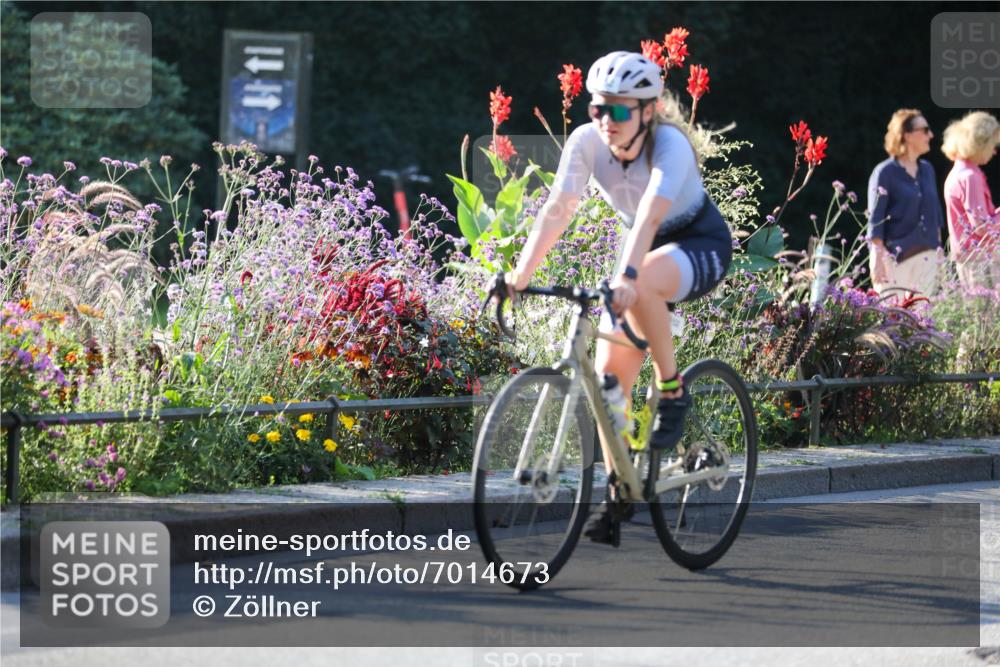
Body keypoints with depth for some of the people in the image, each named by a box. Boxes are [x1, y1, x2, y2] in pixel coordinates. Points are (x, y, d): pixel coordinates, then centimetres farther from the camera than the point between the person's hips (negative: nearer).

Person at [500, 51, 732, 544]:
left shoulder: (669, 144, -29)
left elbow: (651, 213, -43)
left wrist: (626, 276, -58)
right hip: (645, 249, 6)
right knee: (609, 372, -7)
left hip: (701, 245, -6)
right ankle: (618, 494, 4)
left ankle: (673, 392, -18)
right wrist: (521, 272, -35)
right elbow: (557, 209, -23)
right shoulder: (587, 141, -15)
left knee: (639, 289, -39)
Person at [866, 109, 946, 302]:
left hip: (926, 257, 6)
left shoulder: (927, 170, 11)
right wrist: (878, 261, -13)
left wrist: (939, 250, 17)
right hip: (896, 257, -6)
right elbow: (875, 221, -8)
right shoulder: (885, 172, -7)